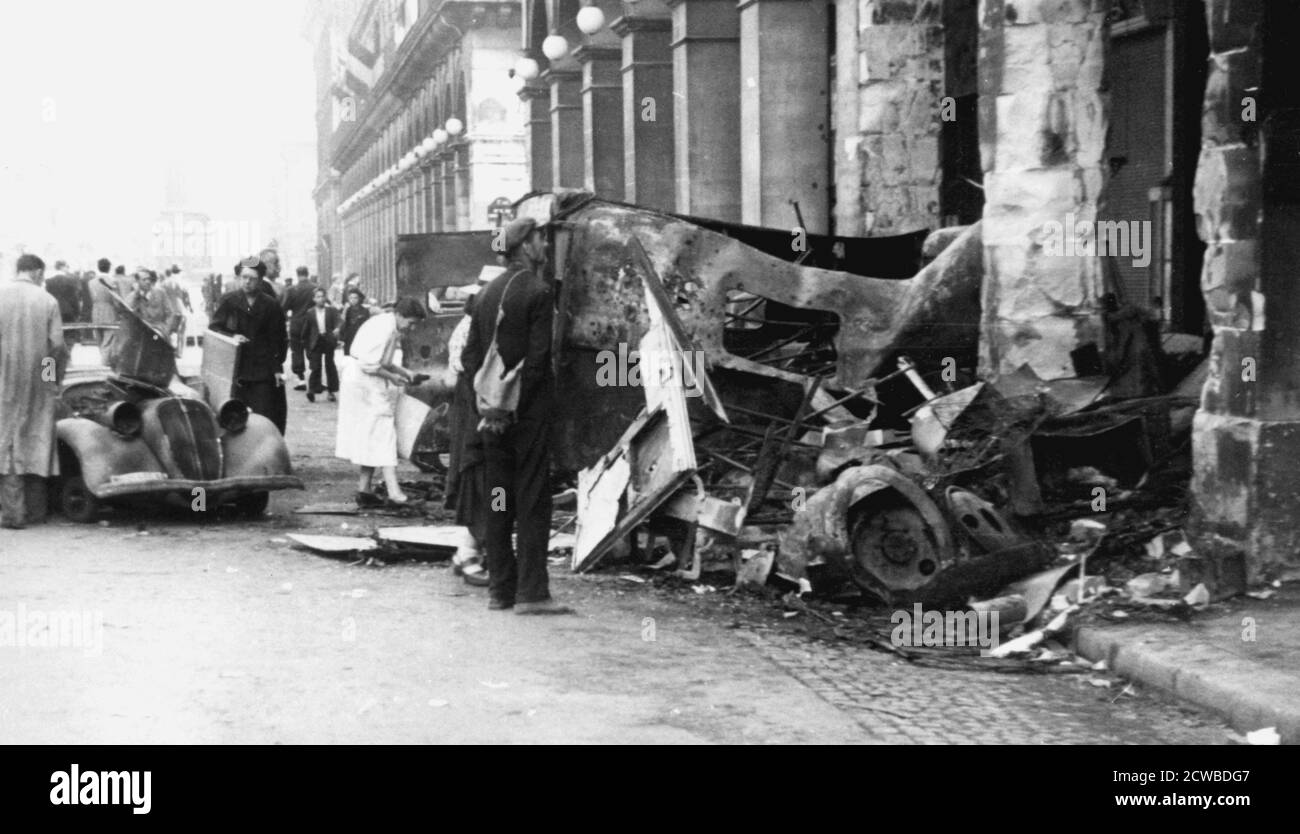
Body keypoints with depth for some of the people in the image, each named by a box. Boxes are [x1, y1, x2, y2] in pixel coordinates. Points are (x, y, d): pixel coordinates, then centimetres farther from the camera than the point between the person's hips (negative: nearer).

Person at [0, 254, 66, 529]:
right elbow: (58, 345, -6)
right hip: (39, 383, 1)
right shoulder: (47, 300, -2)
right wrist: (57, 378, 7)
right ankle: (34, 511, 15)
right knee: (37, 442, 11)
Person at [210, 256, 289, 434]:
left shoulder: (271, 307, 4)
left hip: (264, 372, -1)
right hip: (237, 370, 1)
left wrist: (277, 368, -1)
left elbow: (278, 339, 7)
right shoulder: (229, 302, 6)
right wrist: (232, 336, -13)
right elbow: (213, 328, 7)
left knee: (265, 417, -5)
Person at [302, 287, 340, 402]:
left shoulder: (331, 311, 2)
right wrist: (306, 344, 10)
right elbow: (306, 329, 9)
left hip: (329, 340, 0)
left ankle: (331, 391, 13)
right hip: (316, 341, 0)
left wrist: (336, 330, -31)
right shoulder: (310, 313, 4)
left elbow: (336, 323, -9)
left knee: (330, 366, 6)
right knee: (315, 367, -5)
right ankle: (312, 390, -6)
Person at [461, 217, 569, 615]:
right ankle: (531, 592, -6)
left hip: (492, 414, 7)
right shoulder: (538, 291, -10)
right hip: (527, 412, -7)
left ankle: (500, 588, 14)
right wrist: (514, 408, -10)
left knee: (497, 501, 10)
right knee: (532, 499, -4)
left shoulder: (488, 292, 12)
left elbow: (470, 354, 11)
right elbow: (536, 358, -16)